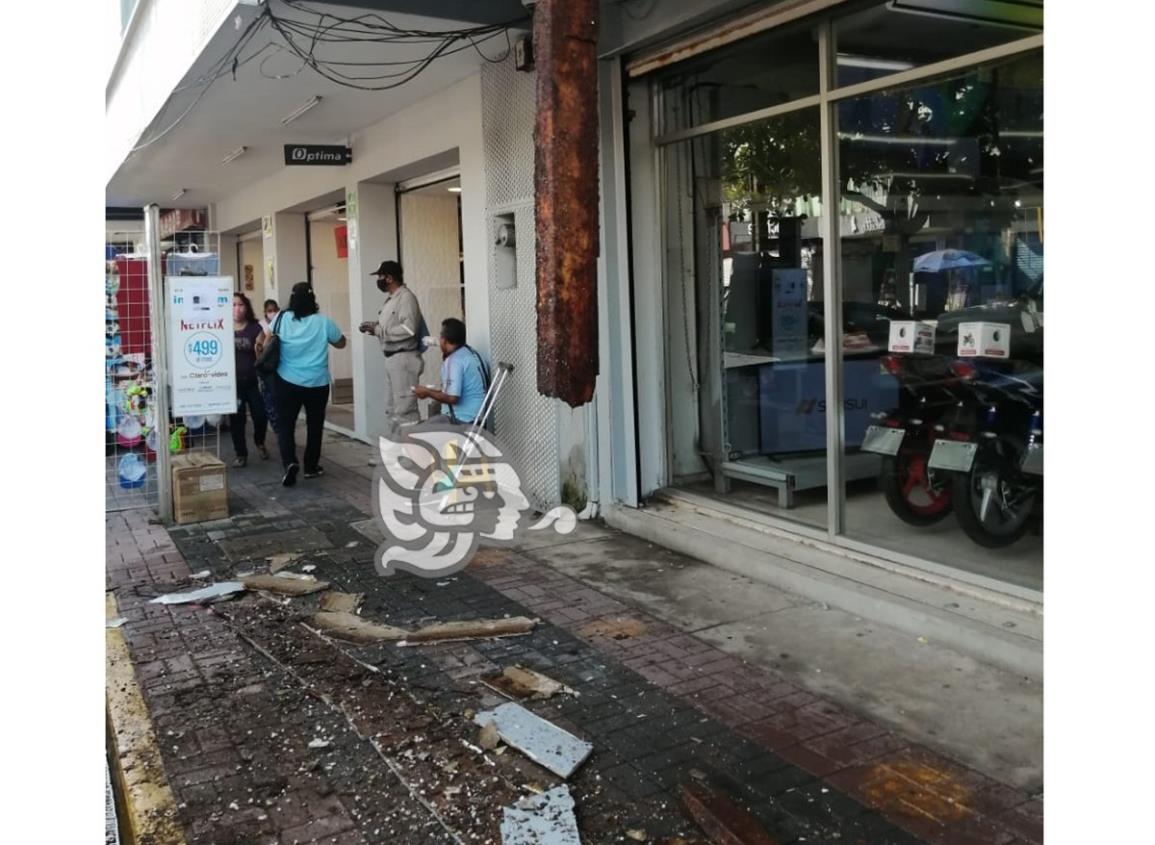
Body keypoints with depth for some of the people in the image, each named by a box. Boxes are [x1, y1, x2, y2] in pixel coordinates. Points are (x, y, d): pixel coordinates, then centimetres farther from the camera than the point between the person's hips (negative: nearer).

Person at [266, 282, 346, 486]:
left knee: (285, 424, 4)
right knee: (314, 425, 15)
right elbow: (341, 343, 7)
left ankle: (290, 462, -16)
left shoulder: (282, 319, -4)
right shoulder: (323, 321, -8)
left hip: (287, 382, 0)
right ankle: (311, 466, 22)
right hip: (317, 383, 0)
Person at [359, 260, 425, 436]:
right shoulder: (391, 299, 16)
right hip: (392, 358, 10)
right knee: (394, 408, 14)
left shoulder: (406, 297, -13)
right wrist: (374, 328, 4)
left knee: (404, 408, -10)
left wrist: (378, 330, -19)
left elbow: (408, 329, -23)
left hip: (404, 358, -10)